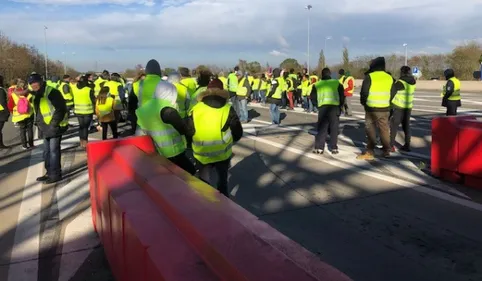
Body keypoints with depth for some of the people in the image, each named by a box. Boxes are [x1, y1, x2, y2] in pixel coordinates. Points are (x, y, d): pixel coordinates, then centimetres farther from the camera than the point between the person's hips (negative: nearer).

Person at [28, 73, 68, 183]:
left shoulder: (52, 92, -18)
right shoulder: (36, 95, 10)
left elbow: (61, 110, -20)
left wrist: (53, 125, -20)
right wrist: (39, 124, 11)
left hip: (54, 127, -9)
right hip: (45, 128, 9)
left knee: (54, 151, -4)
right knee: (47, 151, 16)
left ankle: (56, 174, 5)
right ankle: (49, 172, 27)